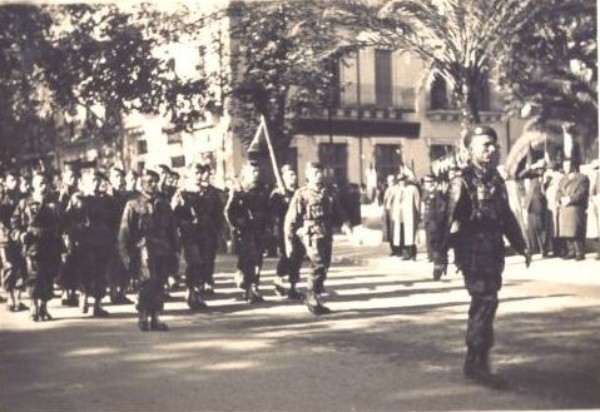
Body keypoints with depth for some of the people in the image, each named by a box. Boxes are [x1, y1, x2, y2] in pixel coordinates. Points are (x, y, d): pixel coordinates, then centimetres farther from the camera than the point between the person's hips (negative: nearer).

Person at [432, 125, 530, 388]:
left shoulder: (496, 180, 14)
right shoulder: (463, 181, -9)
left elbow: (506, 216, 21)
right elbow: (450, 220, -14)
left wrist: (521, 246, 19)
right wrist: (441, 256, -18)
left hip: (493, 251, 8)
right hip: (473, 251, -8)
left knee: (483, 304, 12)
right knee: (485, 301, -14)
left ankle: (474, 363, 22)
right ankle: (477, 364, -7)